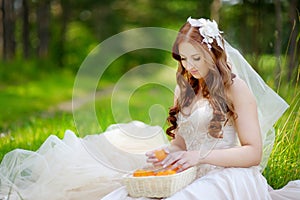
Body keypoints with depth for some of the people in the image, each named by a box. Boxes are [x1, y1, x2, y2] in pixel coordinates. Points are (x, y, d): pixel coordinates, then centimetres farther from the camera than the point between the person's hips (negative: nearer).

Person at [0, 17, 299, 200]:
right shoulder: (185, 90, 18)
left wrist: (200, 156, -16)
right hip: (190, 176, 6)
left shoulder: (236, 88, -2)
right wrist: (167, 154, -5)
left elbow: (253, 153, -7)